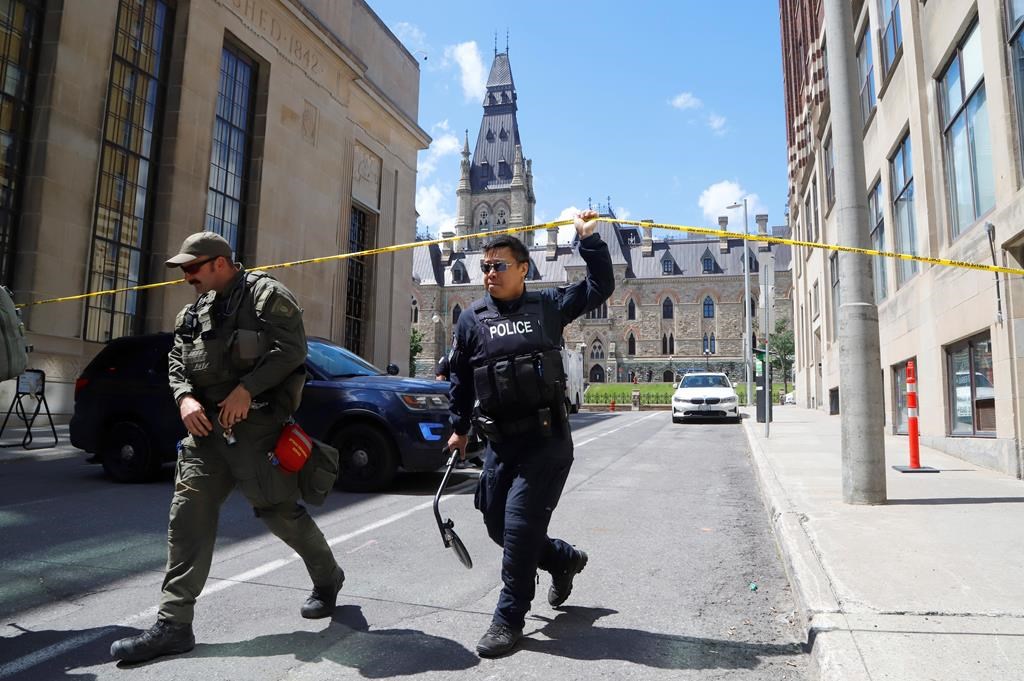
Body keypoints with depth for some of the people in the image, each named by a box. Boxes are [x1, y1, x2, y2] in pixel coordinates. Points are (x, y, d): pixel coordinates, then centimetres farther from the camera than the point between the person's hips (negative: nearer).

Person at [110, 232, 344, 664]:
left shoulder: (266, 294, -5)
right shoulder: (195, 311, 18)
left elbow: (291, 349, -15)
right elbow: (176, 361, 20)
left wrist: (245, 389, -22)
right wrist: (185, 397, 0)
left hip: (254, 426, -7)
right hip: (206, 426, 7)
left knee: (279, 511, 1)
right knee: (188, 518, 1)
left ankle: (327, 577, 26)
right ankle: (173, 625, 9)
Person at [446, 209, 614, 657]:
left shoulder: (548, 305, 1)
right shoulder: (472, 319, 5)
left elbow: (600, 287, 5)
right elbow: (460, 379, 13)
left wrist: (588, 239, -2)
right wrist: (459, 428, 15)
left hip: (546, 442, -4)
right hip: (499, 444, 4)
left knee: (520, 525, -5)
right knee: (498, 525, 12)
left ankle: (509, 618, 15)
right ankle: (565, 560, 38)